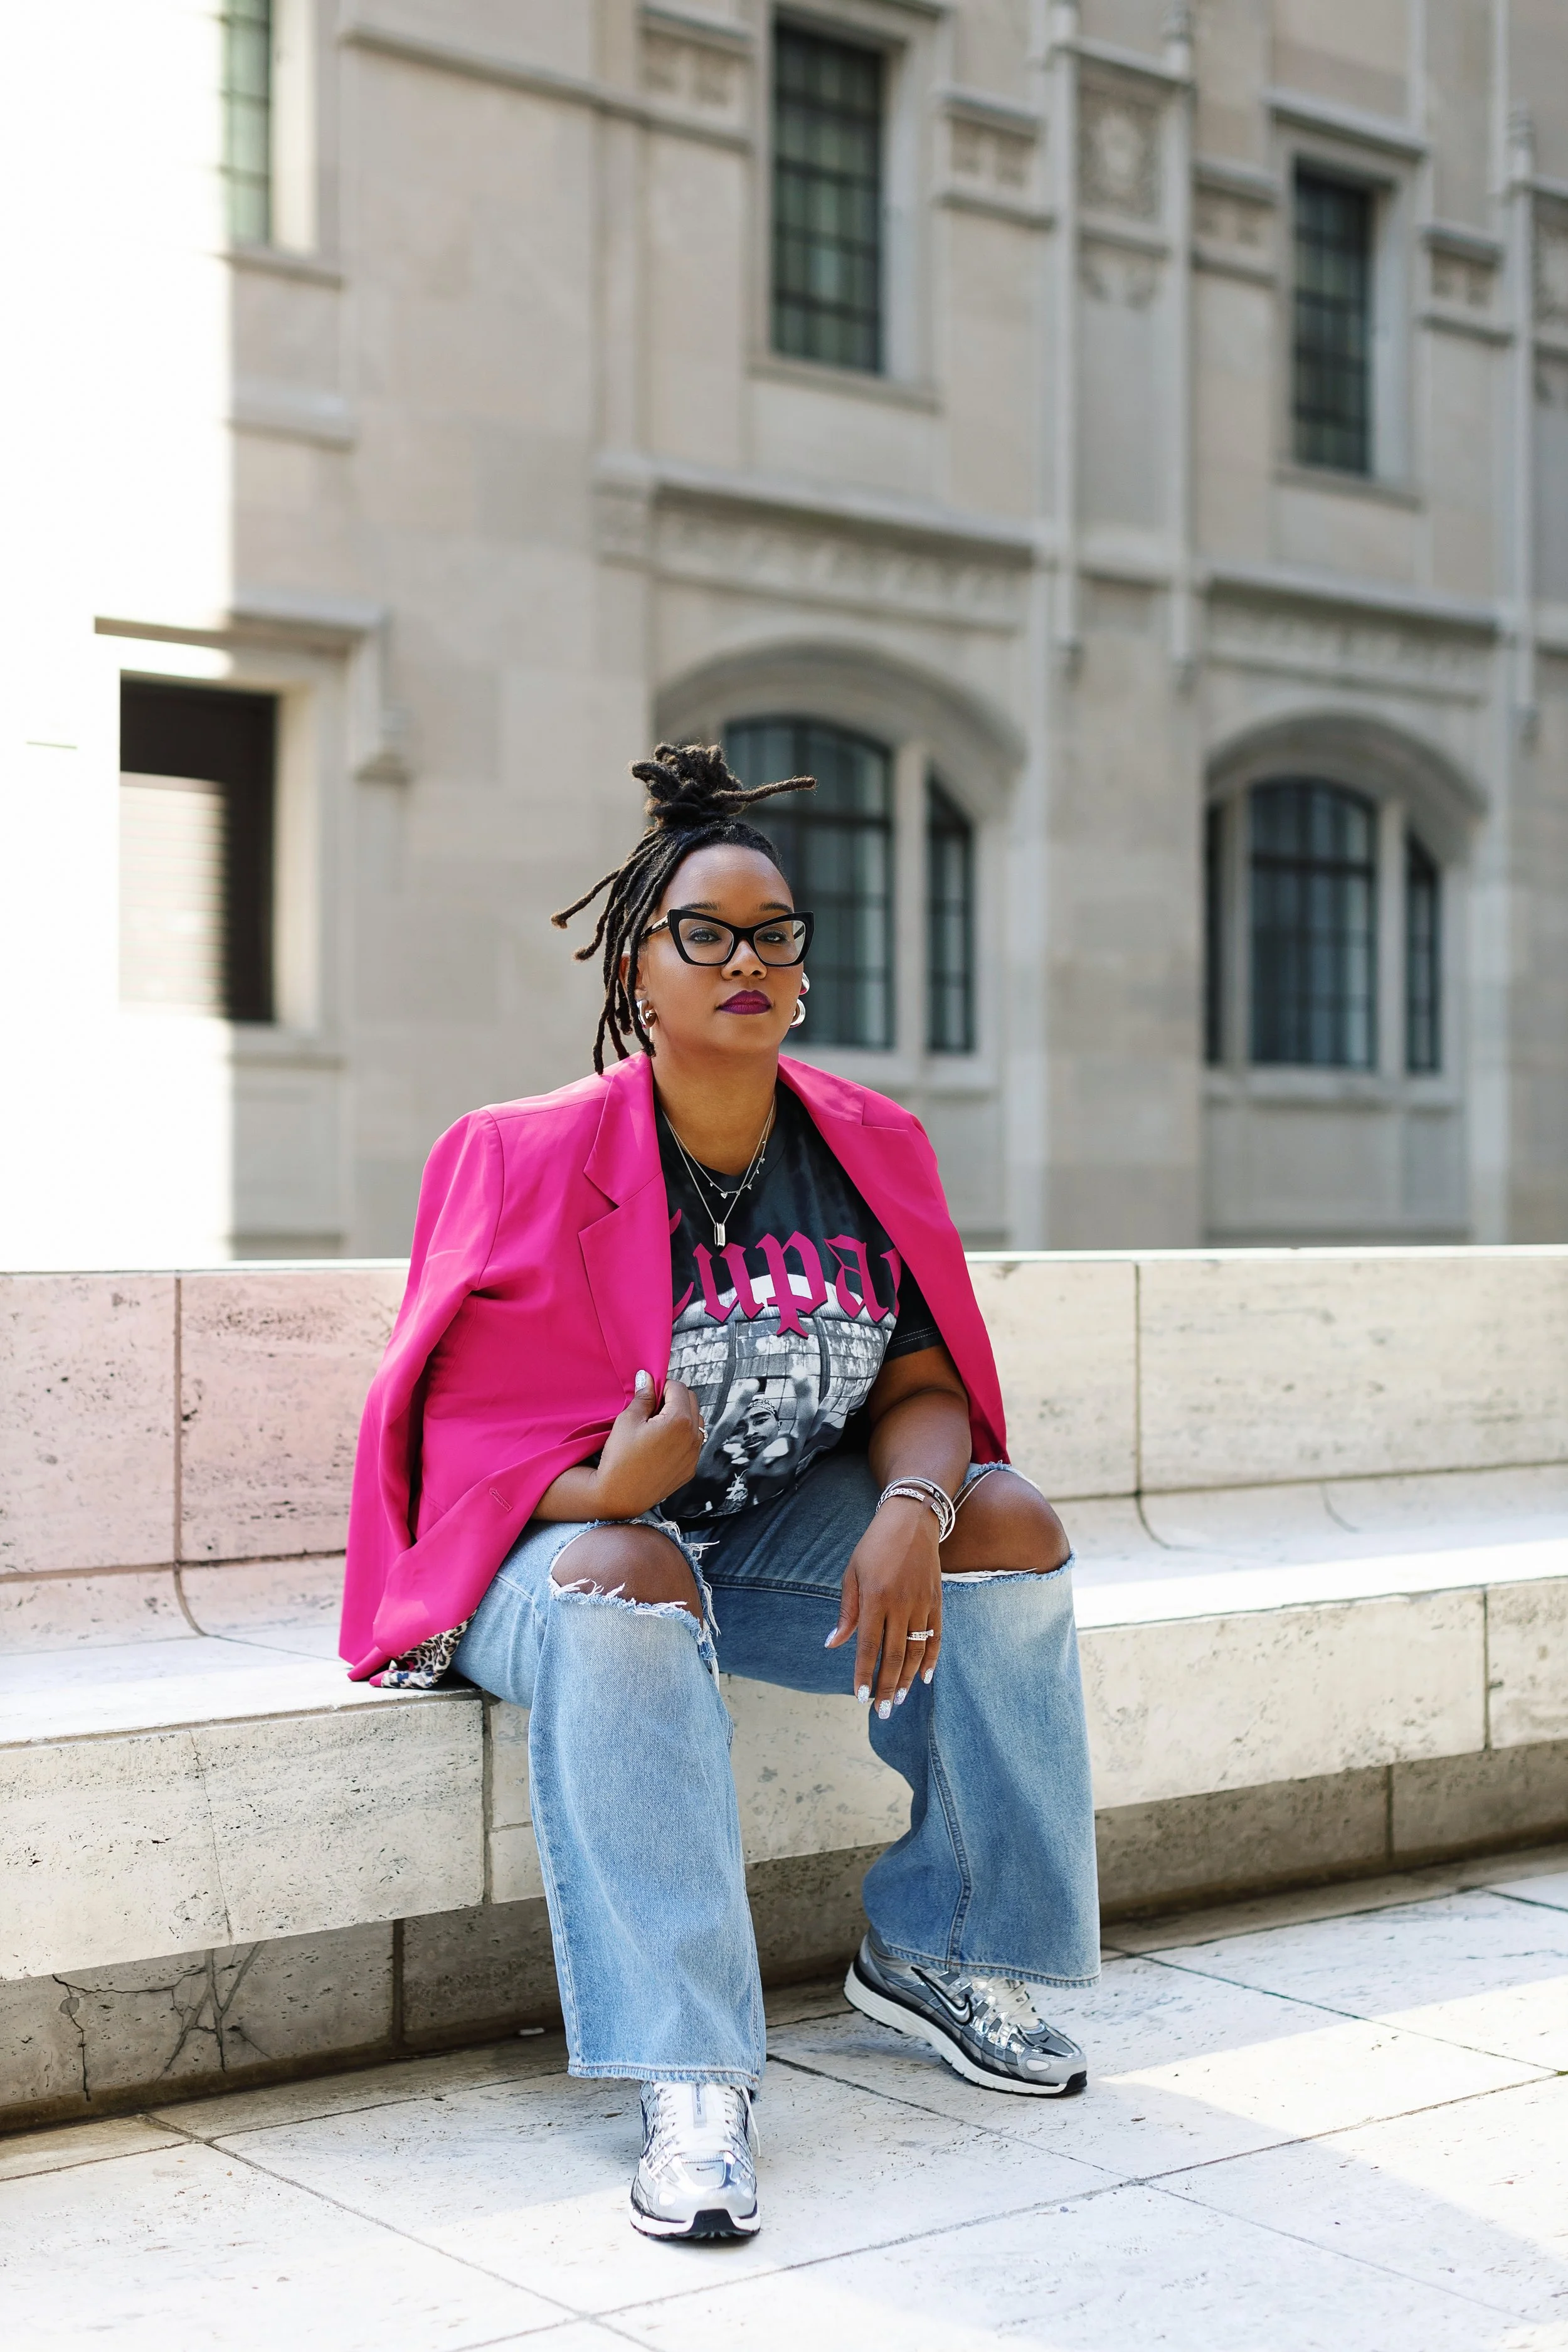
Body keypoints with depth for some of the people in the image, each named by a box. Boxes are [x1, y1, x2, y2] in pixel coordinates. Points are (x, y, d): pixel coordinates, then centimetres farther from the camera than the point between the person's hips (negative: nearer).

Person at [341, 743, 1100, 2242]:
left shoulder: (866, 1149, -1)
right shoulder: (535, 1161, -14)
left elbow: (922, 1388, -2)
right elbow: (456, 1443, -14)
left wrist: (911, 1513, -25)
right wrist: (609, 1487, -36)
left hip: (784, 1527, 5)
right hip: (564, 1544, -5)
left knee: (1011, 1529, -16)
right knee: (624, 1587, -38)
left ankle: (940, 1951, -2)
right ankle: (688, 2081, -37)